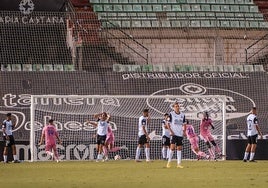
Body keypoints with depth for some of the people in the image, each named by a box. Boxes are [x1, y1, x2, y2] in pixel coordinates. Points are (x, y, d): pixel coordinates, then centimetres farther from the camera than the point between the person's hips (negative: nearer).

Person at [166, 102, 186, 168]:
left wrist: (184, 131, 2)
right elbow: (168, 124, -2)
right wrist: (171, 131, -13)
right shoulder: (171, 114, -2)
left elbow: (184, 124, 17)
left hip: (180, 134, 5)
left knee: (179, 148, 5)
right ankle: (169, 162, -4)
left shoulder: (182, 115, 10)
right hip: (174, 133, -5)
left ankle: (179, 163, 7)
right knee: (172, 147, -13)